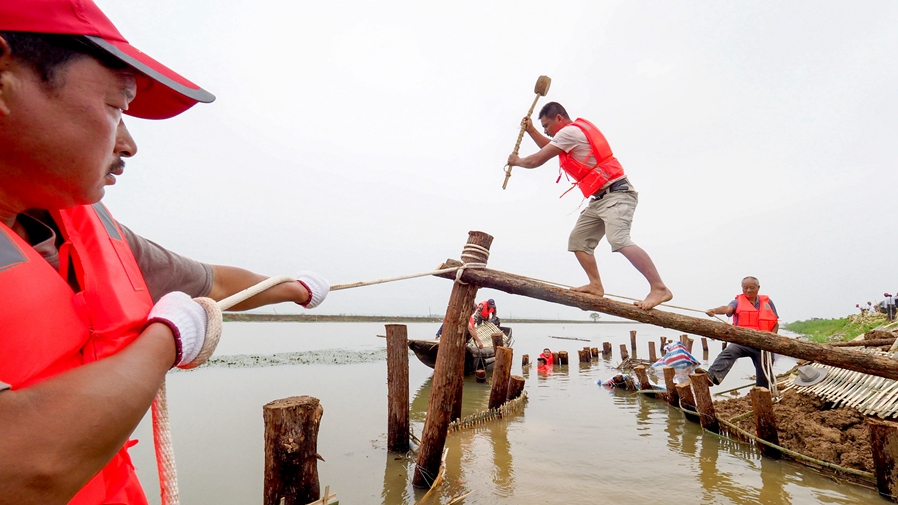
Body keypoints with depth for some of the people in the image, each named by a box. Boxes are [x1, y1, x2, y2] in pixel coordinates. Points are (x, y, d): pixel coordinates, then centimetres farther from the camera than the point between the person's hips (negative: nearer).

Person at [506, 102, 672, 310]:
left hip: (616, 193, -11)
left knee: (619, 240, -28)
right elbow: (549, 149, 35)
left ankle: (659, 288, -28)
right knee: (578, 240, 8)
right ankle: (596, 285, 7)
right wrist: (531, 131, 27)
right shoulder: (576, 131, 21)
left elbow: (537, 161, -8)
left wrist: (517, 161, 11)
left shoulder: (569, 131, -10)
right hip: (600, 199, 11)